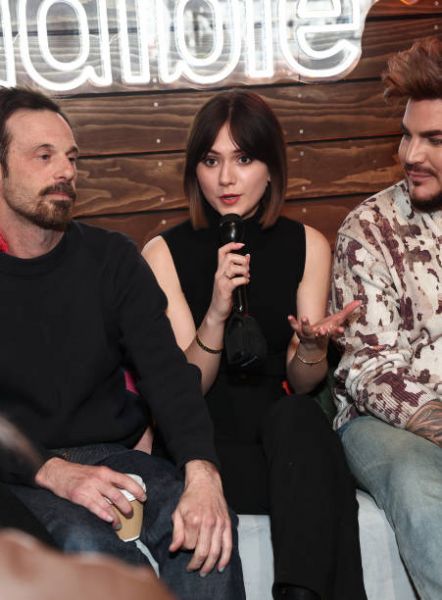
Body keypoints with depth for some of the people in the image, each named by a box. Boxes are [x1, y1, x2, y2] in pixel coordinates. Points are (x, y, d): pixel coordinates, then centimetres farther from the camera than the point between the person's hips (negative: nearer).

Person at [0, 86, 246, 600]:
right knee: (86, 543, -33)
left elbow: (166, 371, -5)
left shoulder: (111, 258, 7)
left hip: (113, 456, 2)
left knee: (205, 530, -27)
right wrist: (53, 471, -24)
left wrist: (201, 472, -24)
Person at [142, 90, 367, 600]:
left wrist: (311, 346, -20)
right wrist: (215, 315, -24)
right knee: (321, 488, -31)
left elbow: (301, 386, 4)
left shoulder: (307, 246, 3)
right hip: (203, 439, -3)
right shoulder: (164, 254, -5)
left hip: (284, 429, 3)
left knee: (298, 419, -34)